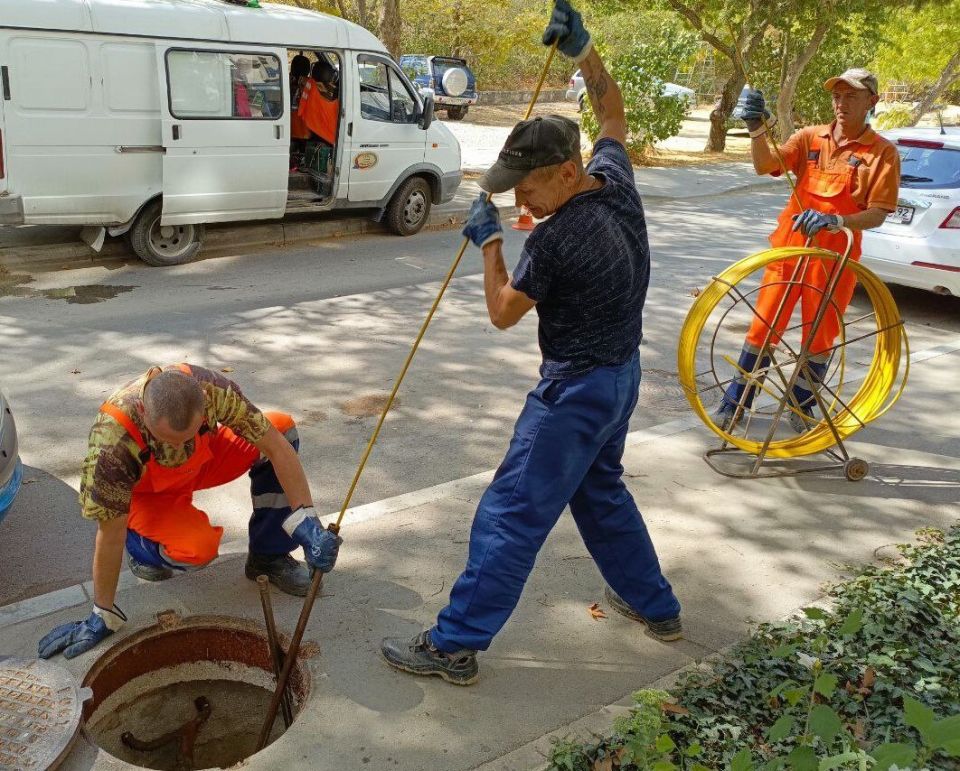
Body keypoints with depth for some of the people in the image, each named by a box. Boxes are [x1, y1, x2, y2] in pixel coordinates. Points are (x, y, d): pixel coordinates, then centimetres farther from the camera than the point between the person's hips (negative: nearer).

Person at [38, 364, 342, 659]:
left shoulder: (212, 389, -35)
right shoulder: (112, 442, -41)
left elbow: (277, 445, -27)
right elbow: (109, 533, -31)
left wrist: (307, 522, -33)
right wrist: (102, 616, -22)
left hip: (200, 463, 4)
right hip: (144, 494, -4)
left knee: (282, 427, -19)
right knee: (197, 549, -34)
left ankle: (268, 557, -5)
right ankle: (143, 548, 5)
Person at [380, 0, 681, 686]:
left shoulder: (556, 240, -26)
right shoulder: (617, 179, -4)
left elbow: (503, 312, -11)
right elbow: (614, 118, 18)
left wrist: (489, 239, -1)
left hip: (577, 388, -9)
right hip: (621, 372, 9)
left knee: (513, 516, -3)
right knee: (601, 490, 26)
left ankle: (456, 645, 7)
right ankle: (655, 605, 39)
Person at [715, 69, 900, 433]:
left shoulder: (883, 152, -4)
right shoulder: (810, 137, 2)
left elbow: (877, 213, -10)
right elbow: (765, 165, -13)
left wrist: (835, 221, -28)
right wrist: (757, 129, -30)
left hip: (836, 257, -1)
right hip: (789, 247, 1)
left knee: (820, 335, 10)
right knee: (764, 326, 4)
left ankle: (802, 407, 28)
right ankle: (735, 400, 17)